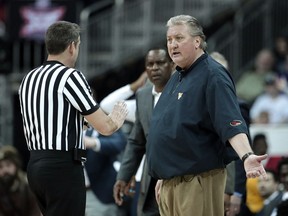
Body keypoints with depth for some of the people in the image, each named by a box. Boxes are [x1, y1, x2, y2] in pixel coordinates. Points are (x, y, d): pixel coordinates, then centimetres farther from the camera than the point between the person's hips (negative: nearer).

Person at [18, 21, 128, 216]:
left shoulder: (29, 79, 12)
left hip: (35, 164, 9)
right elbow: (105, 127, -13)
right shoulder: (70, 77, -13)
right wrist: (117, 120, 9)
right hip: (63, 167, -9)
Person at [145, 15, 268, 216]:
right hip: (170, 182, 9)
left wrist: (247, 156, -38)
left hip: (197, 182, -9)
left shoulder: (213, 75, -11)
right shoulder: (177, 78, 17)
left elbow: (231, 124, -21)